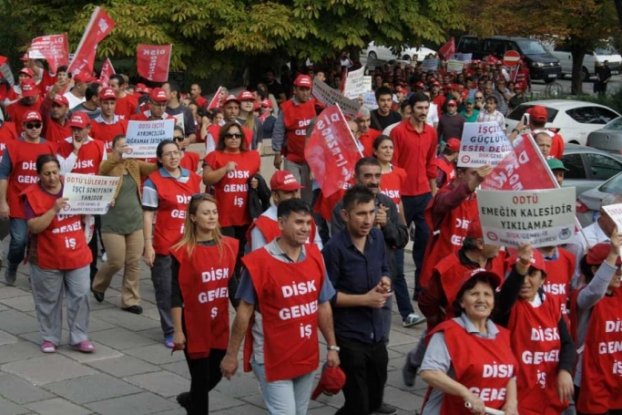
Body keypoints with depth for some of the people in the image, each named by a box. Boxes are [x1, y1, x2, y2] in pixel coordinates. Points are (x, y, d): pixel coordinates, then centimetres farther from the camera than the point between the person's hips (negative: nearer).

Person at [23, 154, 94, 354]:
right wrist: (54, 210, -30)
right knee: (49, 300, 8)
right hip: (47, 259, -3)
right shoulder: (32, 195, -11)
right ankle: (49, 338, 21)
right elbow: (34, 227, -20)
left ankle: (79, 337, 11)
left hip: (77, 255, 3)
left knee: (80, 296, 3)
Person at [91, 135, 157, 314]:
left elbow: (152, 167, -11)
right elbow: (103, 169, -29)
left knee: (134, 262, 4)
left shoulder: (135, 164, 6)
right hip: (113, 223, -4)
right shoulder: (109, 166, -5)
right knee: (116, 262, -1)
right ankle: (98, 285, 28)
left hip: (135, 220, 4)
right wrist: (117, 156, -48)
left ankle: (130, 300, 15)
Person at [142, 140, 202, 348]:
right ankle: (170, 332, 14)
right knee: (166, 290, 3)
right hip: (165, 245, -4)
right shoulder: (154, 181, -5)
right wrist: (148, 244, -13)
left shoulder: (193, 178, 10)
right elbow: (148, 214, -7)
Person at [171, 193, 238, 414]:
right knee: (201, 379, 4)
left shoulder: (229, 246, 1)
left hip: (220, 325, 5)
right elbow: (176, 295, -11)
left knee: (215, 374, 18)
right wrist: (178, 331, -12)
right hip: (194, 327, -5)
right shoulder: (182, 252, -13)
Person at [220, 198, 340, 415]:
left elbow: (323, 306, 8)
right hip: (273, 360, -6)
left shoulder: (315, 256, 0)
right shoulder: (259, 262, -16)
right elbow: (244, 311, -11)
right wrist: (231, 354, -7)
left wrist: (332, 346, 10)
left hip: (307, 357, 6)